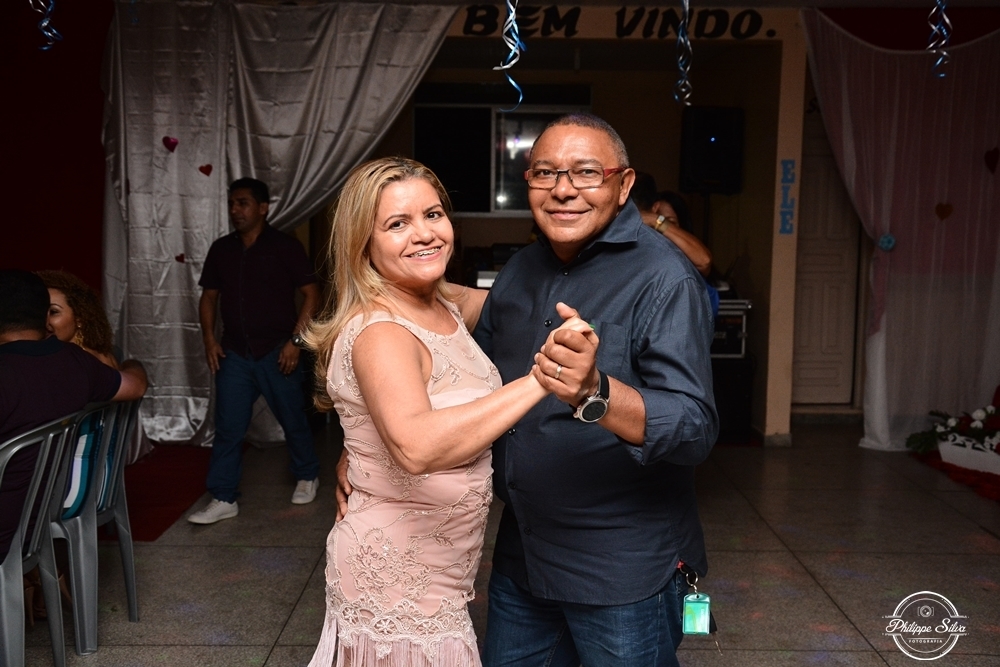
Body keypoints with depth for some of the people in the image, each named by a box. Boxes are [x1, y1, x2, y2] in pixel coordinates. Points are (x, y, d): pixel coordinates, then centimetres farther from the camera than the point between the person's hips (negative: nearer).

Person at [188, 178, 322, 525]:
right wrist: (209, 339, 3)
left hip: (276, 352, -3)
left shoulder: (285, 246, -6)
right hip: (233, 353, 4)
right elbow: (209, 296, 15)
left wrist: (295, 340, -14)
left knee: (293, 419, 10)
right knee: (228, 427, 1)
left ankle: (307, 476, 32)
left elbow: (311, 294, -8)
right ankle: (224, 499, 8)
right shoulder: (221, 249, 8)